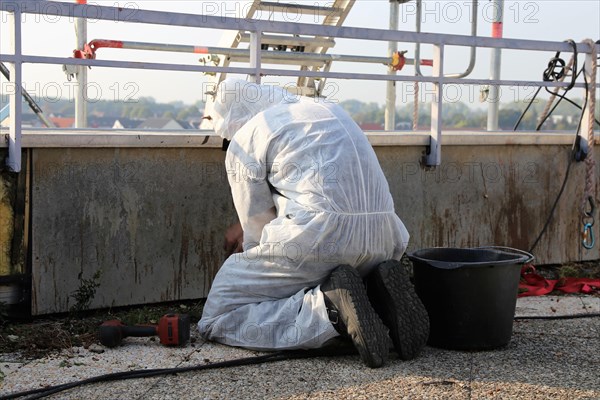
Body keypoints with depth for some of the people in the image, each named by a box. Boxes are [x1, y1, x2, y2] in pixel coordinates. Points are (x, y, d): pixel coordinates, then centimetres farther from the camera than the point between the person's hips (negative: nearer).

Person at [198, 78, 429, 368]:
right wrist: (245, 228, 50)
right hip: (381, 240, 7)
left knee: (219, 320, 3)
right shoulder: (327, 108, 28)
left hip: (317, 235, -7)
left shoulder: (244, 141, 7)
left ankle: (328, 311, -18)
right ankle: (381, 295, 2)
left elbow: (258, 226, 11)